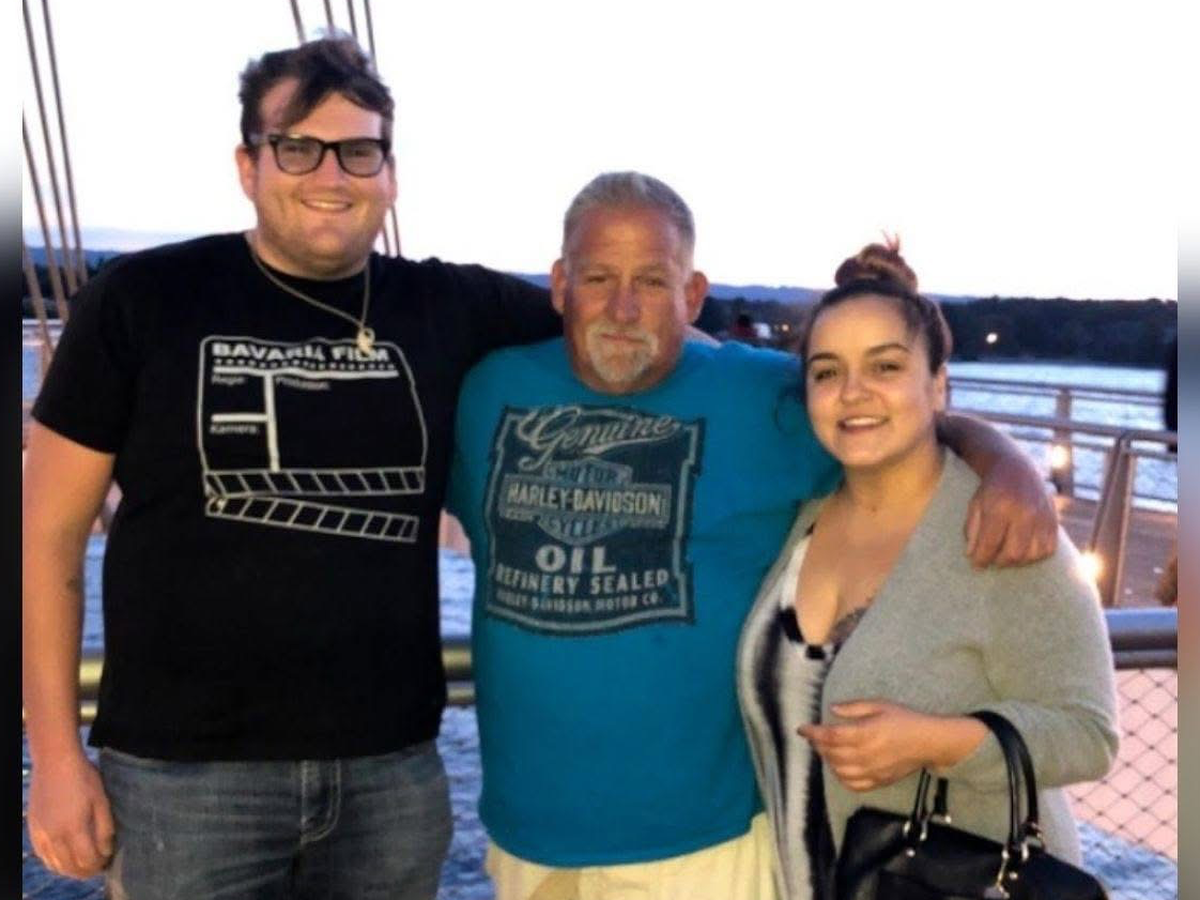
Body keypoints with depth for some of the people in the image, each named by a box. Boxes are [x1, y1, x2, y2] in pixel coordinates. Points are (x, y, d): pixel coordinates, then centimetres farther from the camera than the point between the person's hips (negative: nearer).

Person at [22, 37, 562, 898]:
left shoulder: (450, 310, 2)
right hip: (183, 772, -2)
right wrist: (57, 754, -3)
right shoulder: (141, 299, -2)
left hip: (394, 769, 3)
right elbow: (50, 534, 0)